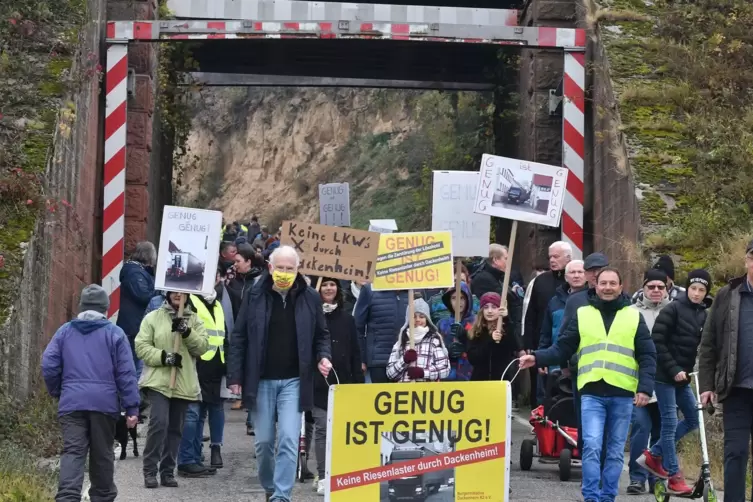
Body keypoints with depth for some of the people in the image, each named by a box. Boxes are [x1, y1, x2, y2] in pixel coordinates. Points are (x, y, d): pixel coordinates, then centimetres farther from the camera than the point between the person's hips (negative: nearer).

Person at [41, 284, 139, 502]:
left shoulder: (65, 331, 9)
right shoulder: (114, 333, 2)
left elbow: (48, 365, 5)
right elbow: (126, 373, -3)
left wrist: (57, 392, 19)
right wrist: (132, 408, -2)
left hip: (71, 403, 1)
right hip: (104, 403, -1)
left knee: (72, 452, -5)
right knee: (102, 453, 11)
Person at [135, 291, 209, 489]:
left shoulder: (194, 320, 11)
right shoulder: (153, 318, 4)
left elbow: (202, 347, -1)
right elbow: (142, 347, -3)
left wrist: (186, 331, -16)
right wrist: (164, 356, -16)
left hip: (184, 384, 3)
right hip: (158, 381, -3)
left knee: (175, 428, 7)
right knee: (159, 423, -15)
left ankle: (168, 471, 16)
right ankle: (150, 471, -6)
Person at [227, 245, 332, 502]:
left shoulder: (310, 298, 1)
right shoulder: (255, 296, -1)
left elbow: (321, 335, 12)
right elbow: (239, 338, 2)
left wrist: (323, 356, -8)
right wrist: (235, 376, -2)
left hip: (293, 381, -1)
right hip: (260, 381, 1)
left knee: (289, 440, -10)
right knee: (264, 441, 8)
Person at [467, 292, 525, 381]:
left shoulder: (508, 328, 0)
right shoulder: (475, 332, 5)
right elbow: (472, 359, -6)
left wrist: (507, 318, -25)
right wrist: (490, 340, -18)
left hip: (504, 380, -2)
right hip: (480, 380, 2)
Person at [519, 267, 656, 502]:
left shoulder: (634, 317, 8)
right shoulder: (582, 315, 9)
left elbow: (647, 356, 6)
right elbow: (562, 348, 8)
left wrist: (645, 388, -6)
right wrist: (537, 358, -8)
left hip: (623, 394, 1)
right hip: (591, 392, -1)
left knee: (615, 451, 6)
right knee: (591, 446, -12)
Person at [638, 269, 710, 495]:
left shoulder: (703, 315, 9)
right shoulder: (672, 310, -10)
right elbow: (657, 342, -14)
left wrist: (690, 370, -3)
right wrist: (674, 369, -16)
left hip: (683, 377, 7)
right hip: (665, 375, -7)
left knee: (693, 420, 7)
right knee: (670, 422, -4)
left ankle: (654, 455, 18)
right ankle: (674, 478, 1)